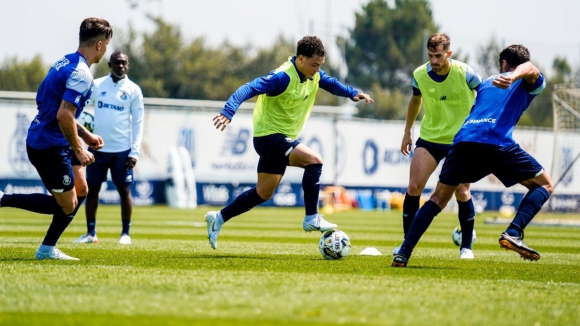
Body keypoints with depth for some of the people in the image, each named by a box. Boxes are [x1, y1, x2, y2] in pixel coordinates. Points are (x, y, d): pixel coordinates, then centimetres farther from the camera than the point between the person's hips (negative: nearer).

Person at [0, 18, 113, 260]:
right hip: (50, 147, -10)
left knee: (81, 190, 17)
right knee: (67, 206, 0)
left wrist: (85, 135, 22)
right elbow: (63, 115, -28)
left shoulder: (65, 63, 10)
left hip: (40, 139, 10)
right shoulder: (81, 74, -20)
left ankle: (48, 249, 20)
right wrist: (78, 151, -18)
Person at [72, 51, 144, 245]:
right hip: (98, 148, 2)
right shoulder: (96, 85, 6)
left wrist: (135, 152, -6)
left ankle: (125, 233, 10)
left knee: (124, 190, 1)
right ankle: (91, 233, 11)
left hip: (122, 150, -2)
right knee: (92, 189, 4)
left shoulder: (133, 90, 1)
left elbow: (138, 123, 1)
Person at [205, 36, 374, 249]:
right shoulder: (283, 77, -25)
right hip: (269, 136, -10)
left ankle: (218, 219, 27)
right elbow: (250, 89, -32)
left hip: (282, 138, 10)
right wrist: (228, 112, -45)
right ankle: (312, 219, -16)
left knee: (263, 193, 15)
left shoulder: (313, 75, 1)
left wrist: (353, 93, 1)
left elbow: (330, 83, 20)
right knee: (314, 160, -22)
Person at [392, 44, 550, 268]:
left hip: (463, 141, 4)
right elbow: (530, 69, -3)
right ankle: (513, 234, -9)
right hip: (498, 143, -4)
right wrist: (514, 77, -23)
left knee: (438, 198, 17)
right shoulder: (529, 84, 21)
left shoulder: (487, 83, 34)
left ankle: (403, 253, 5)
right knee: (544, 184, 12)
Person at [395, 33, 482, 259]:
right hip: (429, 138, 3)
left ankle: (466, 247, 10)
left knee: (462, 192, -7)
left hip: (461, 141, -3)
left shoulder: (465, 74, -18)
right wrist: (407, 132, 17)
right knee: (413, 187, -7)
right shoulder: (420, 75, -8)